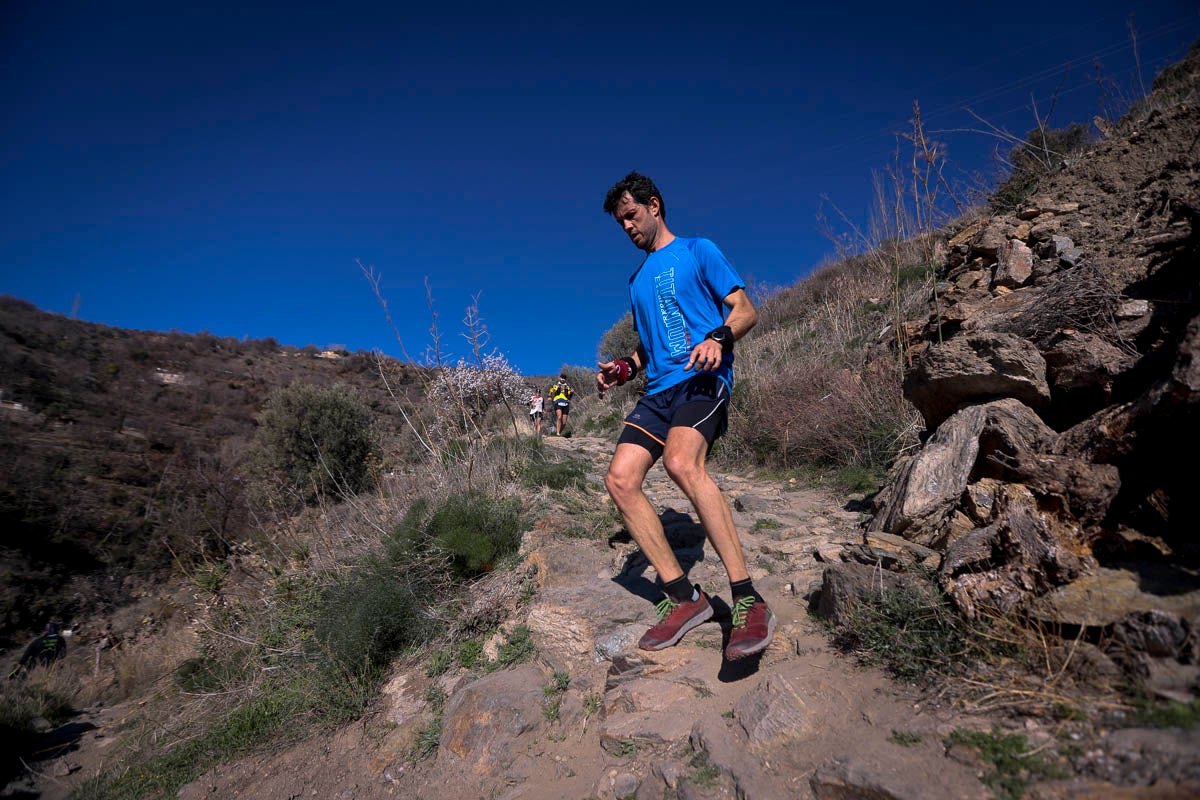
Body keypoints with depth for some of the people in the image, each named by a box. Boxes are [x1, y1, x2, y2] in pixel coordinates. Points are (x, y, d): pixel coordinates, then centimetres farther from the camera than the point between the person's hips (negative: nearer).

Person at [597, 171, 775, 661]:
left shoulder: (698, 251, 8)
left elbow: (746, 311, 0)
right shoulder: (637, 280, 27)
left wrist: (717, 338, -21)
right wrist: (624, 368, 13)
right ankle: (683, 597, -4)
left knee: (681, 462, -35)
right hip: (660, 388, 7)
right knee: (620, 480, -12)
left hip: (703, 377, -7)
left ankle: (748, 601, -28)